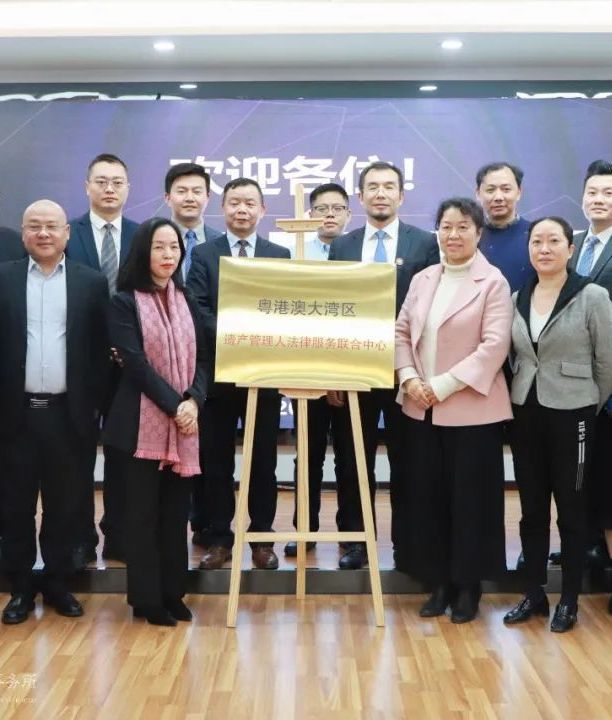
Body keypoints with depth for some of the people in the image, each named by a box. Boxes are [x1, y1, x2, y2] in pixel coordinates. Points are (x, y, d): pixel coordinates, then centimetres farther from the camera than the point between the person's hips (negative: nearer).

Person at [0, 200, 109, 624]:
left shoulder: (92, 283, 4)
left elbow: (102, 350, 4)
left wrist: (98, 406, -1)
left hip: (68, 413, 0)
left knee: (65, 506, 9)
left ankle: (58, 583, 25)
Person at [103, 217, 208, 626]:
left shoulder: (186, 301, 13)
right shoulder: (124, 303, -2)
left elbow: (201, 357, 8)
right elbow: (136, 362, -11)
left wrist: (193, 401, -9)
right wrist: (173, 405, -16)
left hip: (185, 422, 4)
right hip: (143, 422, -4)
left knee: (176, 511, 9)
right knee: (143, 511, 3)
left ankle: (173, 593, 21)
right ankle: (146, 598, 14)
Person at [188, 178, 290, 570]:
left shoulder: (281, 255, 9)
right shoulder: (204, 254, 6)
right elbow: (196, 310, -4)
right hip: (218, 371, 0)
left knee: (264, 461, 7)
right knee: (216, 461, 6)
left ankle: (262, 538, 19)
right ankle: (219, 537, 18)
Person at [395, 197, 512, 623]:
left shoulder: (493, 283, -6)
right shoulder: (422, 280, 11)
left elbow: (494, 346, -14)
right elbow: (401, 333, 11)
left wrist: (442, 386, -18)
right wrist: (409, 379, -6)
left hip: (471, 409, -5)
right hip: (422, 409, 5)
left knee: (469, 499, 4)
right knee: (427, 497, 9)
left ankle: (468, 586, 20)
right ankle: (440, 582, 23)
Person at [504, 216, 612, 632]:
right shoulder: (517, 299, 6)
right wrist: (520, 395, 10)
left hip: (571, 414, -4)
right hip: (525, 413, 4)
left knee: (571, 509, 6)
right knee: (532, 509, 11)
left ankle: (569, 600, 19)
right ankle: (534, 594, 23)